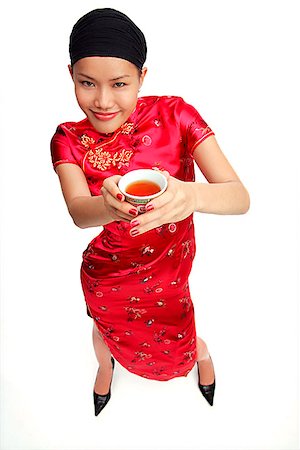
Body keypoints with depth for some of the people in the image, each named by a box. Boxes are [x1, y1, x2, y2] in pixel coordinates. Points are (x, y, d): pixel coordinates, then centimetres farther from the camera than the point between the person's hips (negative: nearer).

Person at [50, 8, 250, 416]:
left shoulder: (175, 115, -22)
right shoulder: (69, 140, -16)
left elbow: (241, 198, -29)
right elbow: (79, 213, -31)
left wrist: (191, 195, -51)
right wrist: (110, 205, -55)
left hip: (172, 273, -1)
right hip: (105, 277, 1)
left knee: (178, 343, 24)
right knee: (108, 329, 30)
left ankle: (201, 352, 65)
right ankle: (105, 363, 70)